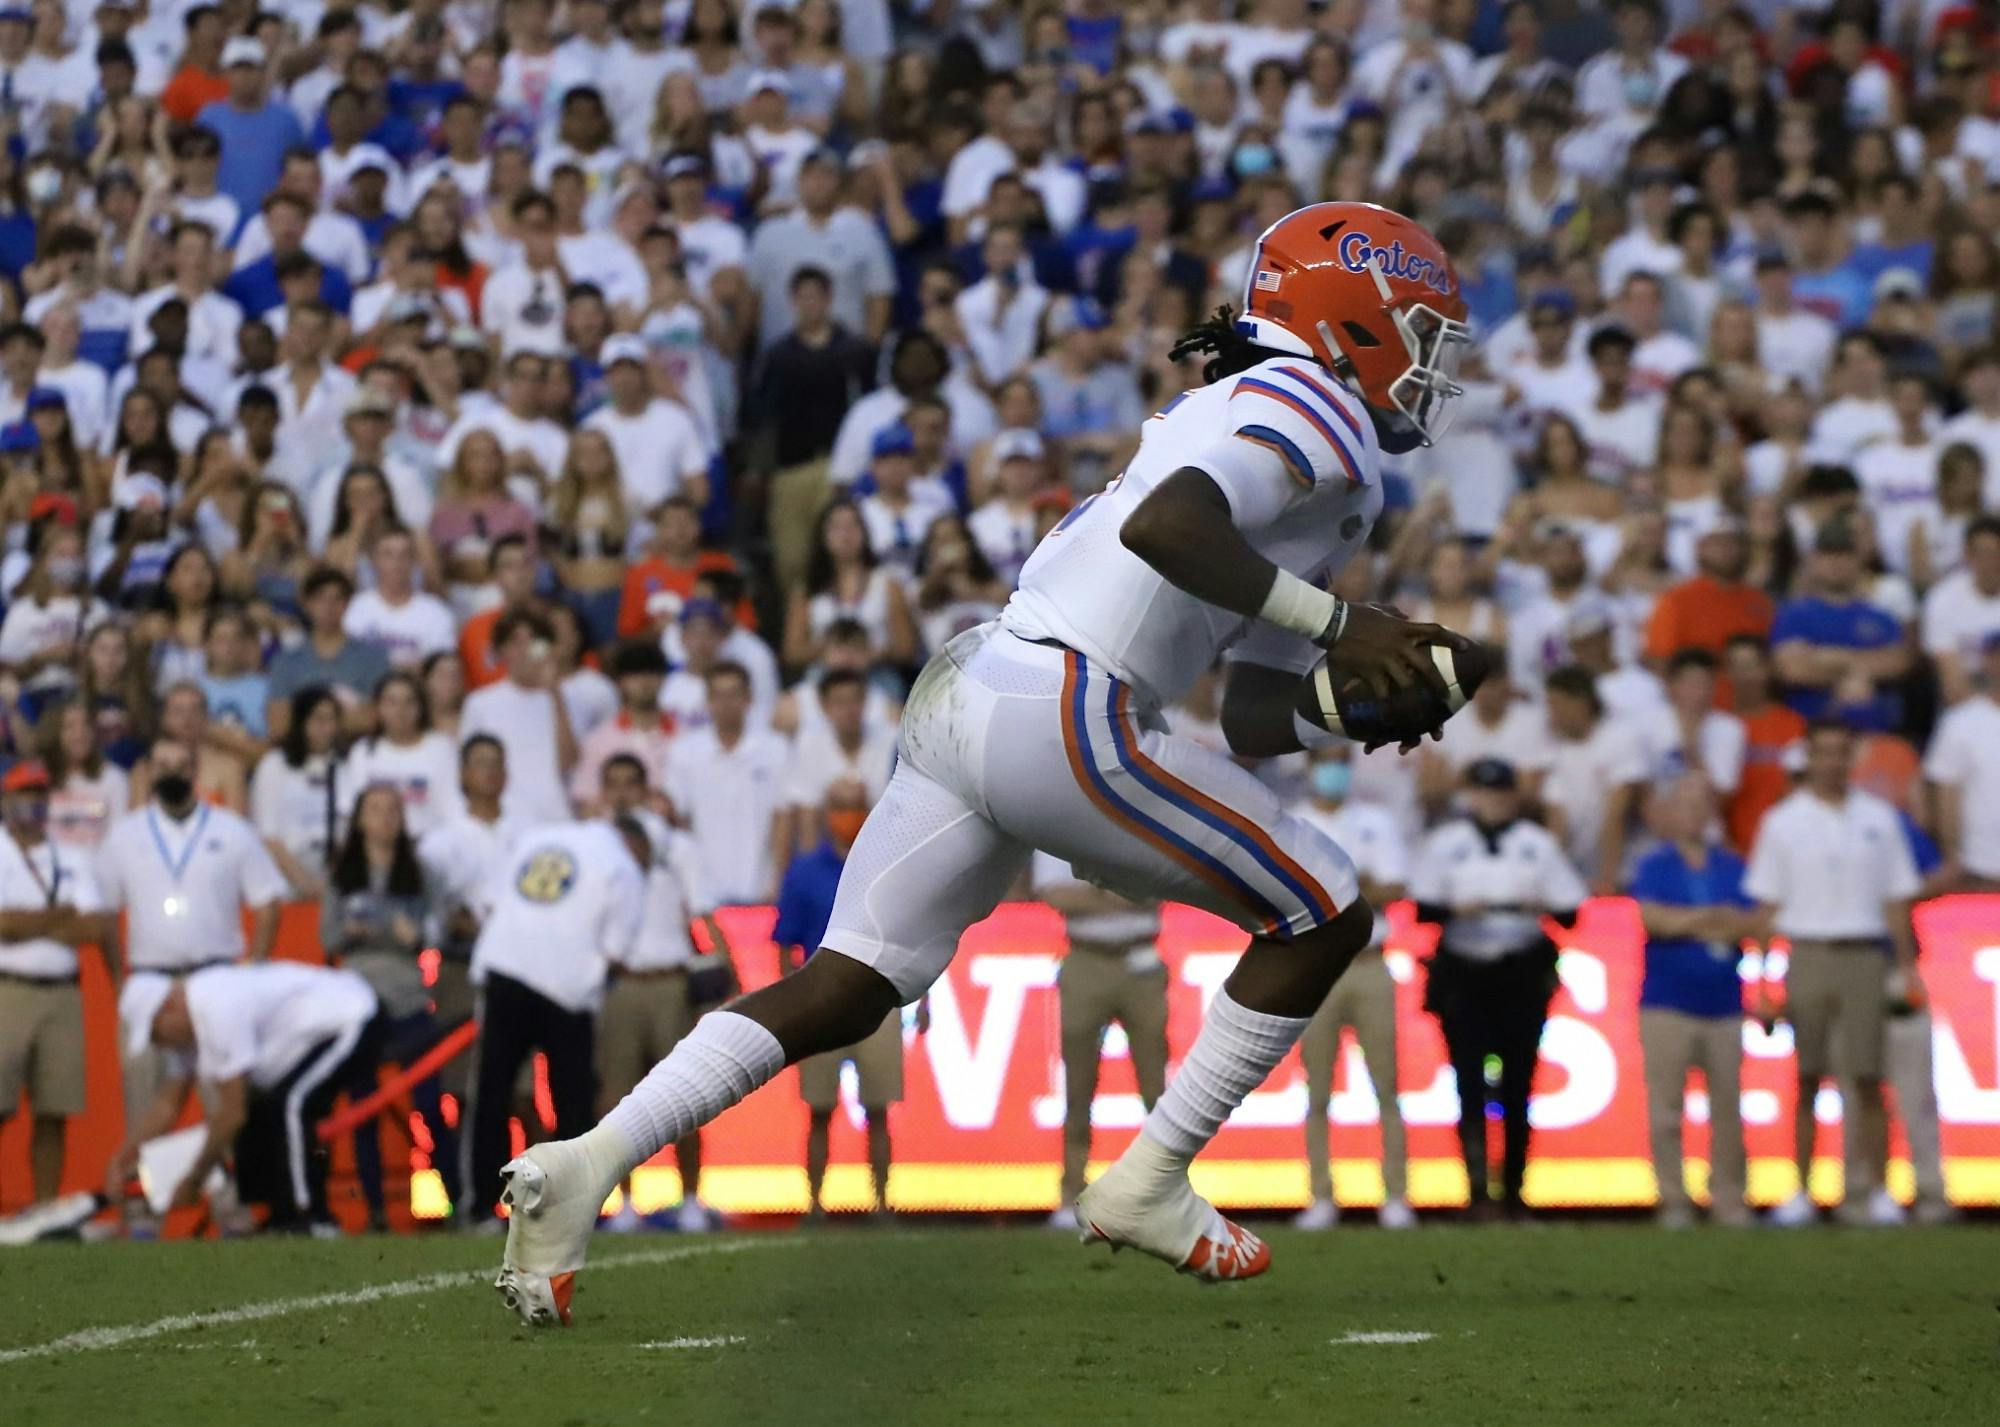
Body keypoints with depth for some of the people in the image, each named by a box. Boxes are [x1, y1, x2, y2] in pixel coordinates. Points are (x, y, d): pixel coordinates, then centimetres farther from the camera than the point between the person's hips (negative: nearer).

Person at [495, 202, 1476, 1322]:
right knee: (1325, 919, 4)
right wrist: (1335, 622, -15)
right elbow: (1163, 528, -22)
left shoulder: (1242, 413, 29)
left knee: (845, 994, 8)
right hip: (1063, 714, -9)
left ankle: (590, 1161, -3)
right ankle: (1150, 1183, 6)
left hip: (964, 696, 9)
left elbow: (1255, 723, 30)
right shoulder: (1322, 412, -2)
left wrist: (1373, 687, 14)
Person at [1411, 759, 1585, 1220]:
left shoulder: (1538, 845, 10)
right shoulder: (1445, 844, 7)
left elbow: (1570, 914, 6)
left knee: (1517, 1084, 3)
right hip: (1462, 973, -1)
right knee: (1469, 1082, -10)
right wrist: (1456, 910, -18)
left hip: (1523, 974, 1)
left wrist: (1544, 906, -15)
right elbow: (1423, 909, 2)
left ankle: (1513, 1190, 10)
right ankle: (1477, 1189, -12)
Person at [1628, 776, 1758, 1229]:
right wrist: (1714, 920, -9)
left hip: (1725, 1003, 3)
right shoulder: (1654, 867, 5)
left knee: (1728, 1108, 2)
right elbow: (1651, 916, -11)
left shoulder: (1732, 868, 13)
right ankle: (1672, 1200, 0)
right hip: (1668, 1002, -3)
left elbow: (1752, 923, 1)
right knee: (1666, 1107, -5)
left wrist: (1684, 922, -10)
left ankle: (1728, 1200, 8)